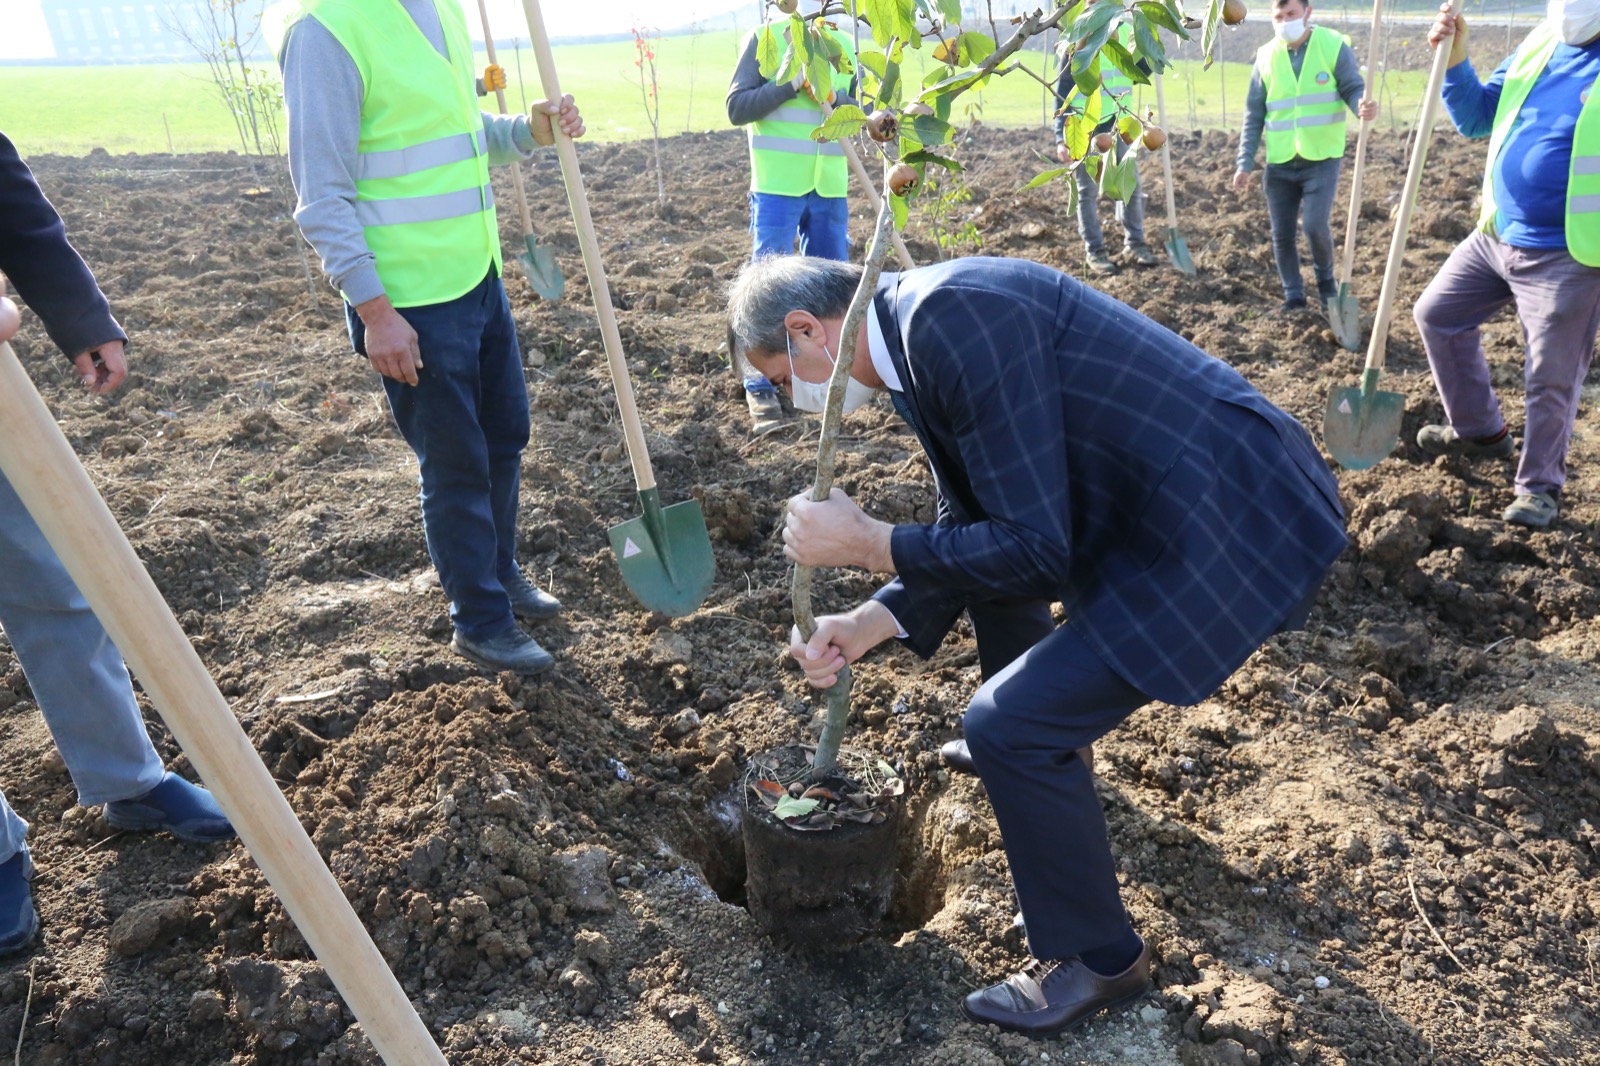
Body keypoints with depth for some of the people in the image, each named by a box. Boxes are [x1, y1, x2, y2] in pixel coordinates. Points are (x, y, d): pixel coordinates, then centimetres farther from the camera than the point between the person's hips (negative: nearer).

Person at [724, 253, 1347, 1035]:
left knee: (1009, 724, -12)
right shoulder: (924, 327, 9)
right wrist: (866, 626, 6)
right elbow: (974, 523, 16)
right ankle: (1026, 755, 51)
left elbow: (1035, 548, -22)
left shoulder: (951, 318, -22)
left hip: (1234, 529, -10)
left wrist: (866, 545, -12)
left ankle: (1097, 958, 13)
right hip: (1169, 499, 10)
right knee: (990, 567, 26)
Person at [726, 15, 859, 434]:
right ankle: (760, 388, 0)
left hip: (831, 187, 5)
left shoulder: (843, 43, 13)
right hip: (777, 186, -5)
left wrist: (832, 97, -11)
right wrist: (792, 84, -17)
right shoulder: (763, 37, 0)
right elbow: (737, 107, -7)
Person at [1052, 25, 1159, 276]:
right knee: (1088, 191, 2)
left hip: (1117, 123, 4)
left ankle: (1134, 242, 20)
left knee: (1132, 184, 5)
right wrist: (1061, 138, -12)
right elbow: (1062, 91, -6)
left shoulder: (1127, 32, 4)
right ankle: (1094, 250, 13)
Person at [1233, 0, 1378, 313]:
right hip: (1279, 163, 3)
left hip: (1322, 158, -3)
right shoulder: (1266, 56, 4)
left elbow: (1353, 89, -3)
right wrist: (1245, 162, 2)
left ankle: (1326, 280, 14)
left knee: (1315, 226, -14)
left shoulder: (1334, 45, -4)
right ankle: (1294, 295, 20)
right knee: (1282, 235, 4)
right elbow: (1254, 114, 7)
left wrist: (1363, 106, -28)